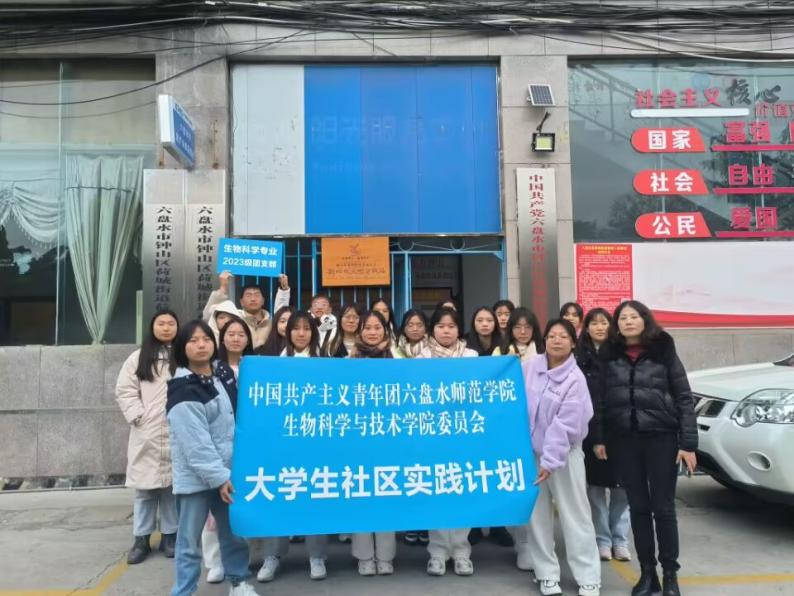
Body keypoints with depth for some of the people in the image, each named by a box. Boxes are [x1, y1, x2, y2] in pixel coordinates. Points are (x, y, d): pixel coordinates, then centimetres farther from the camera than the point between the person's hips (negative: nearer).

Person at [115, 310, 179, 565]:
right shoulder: (139, 357, 8)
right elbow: (125, 391, 4)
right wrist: (139, 417, -7)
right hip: (146, 433, 1)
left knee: (173, 485, 7)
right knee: (144, 487, 6)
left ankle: (170, 535, 21)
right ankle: (141, 539, 17)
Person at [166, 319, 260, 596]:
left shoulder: (221, 379, 10)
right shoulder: (182, 392, -14)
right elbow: (196, 443, -20)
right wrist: (218, 477, -21)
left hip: (225, 472, 7)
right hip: (195, 476, -7)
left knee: (234, 532, 17)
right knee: (190, 540, 2)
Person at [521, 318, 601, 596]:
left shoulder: (575, 379, -11)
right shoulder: (528, 367, -1)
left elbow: (566, 424, -15)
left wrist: (550, 460, -17)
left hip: (563, 454, -3)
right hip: (529, 451, 3)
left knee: (574, 516, 2)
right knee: (537, 516, 8)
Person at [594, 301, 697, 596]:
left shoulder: (664, 351, -2)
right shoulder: (609, 356, 4)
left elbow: (684, 398, -3)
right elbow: (600, 399, 7)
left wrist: (688, 443, -8)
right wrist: (599, 438, 3)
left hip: (661, 437, -2)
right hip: (624, 440, 2)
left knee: (663, 508, 3)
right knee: (638, 507, 9)